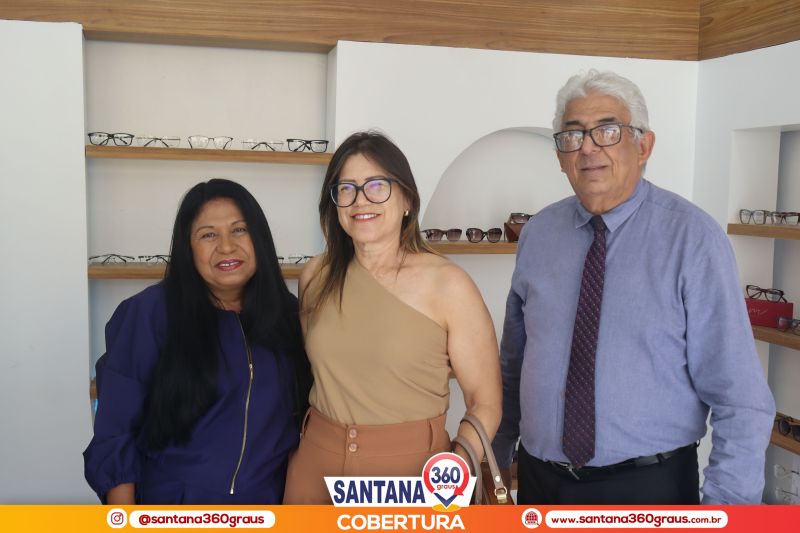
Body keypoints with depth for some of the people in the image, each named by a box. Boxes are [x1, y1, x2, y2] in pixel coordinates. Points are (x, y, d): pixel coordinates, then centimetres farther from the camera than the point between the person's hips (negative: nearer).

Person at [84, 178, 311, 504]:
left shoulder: (286, 314, -3)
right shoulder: (148, 315, -14)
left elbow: (298, 416, 5)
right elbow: (115, 435, -13)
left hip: (266, 499, 4)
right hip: (170, 506, -3)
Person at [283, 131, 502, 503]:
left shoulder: (448, 284, -12)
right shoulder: (316, 276, 0)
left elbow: (484, 403, -8)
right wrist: (292, 443, 4)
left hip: (412, 466, -3)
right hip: (316, 462, 4)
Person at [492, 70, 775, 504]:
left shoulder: (693, 238, -12)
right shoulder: (537, 234, 0)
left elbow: (739, 398, -13)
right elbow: (512, 367, 8)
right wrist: (491, 465, 10)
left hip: (648, 486, -3)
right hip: (539, 482, 4)